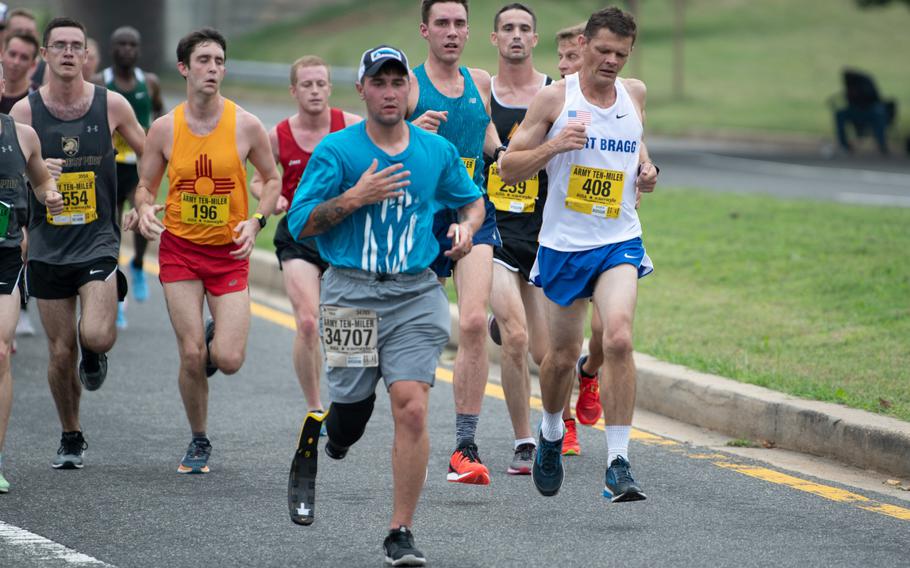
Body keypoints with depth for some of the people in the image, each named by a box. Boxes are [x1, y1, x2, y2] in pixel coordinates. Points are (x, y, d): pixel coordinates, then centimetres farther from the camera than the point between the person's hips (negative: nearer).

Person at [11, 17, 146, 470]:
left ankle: (95, 356, 17)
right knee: (61, 352, 5)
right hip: (47, 248, 1)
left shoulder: (111, 105, -2)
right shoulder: (25, 111, -3)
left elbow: (151, 155, 13)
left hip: (98, 241, -1)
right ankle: (71, 437, 25)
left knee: (96, 337, -21)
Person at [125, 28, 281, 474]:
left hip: (230, 252, 0)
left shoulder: (246, 126, -6)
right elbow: (146, 185, 8)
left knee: (229, 361, -11)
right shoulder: (164, 128, -3)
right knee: (191, 356, -6)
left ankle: (215, 338, 28)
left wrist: (256, 220, -9)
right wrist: (144, 209, -14)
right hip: (179, 248, 0)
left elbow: (272, 179, 7)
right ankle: (199, 442, 16)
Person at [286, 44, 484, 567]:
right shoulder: (336, 151, -1)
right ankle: (339, 431, 44)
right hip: (352, 292, -1)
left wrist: (467, 227, 2)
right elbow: (300, 223, -3)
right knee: (353, 402, 4)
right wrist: (357, 197, -15)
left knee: (412, 407, -13)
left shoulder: (438, 151, 7)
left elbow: (472, 199, 24)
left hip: (416, 294, 1)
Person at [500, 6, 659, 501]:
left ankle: (618, 464, -19)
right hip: (563, 243, -1)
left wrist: (646, 172, 6)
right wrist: (553, 146, -21)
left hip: (619, 241, 1)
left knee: (618, 338, -21)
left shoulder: (635, 94, 5)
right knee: (563, 353, 11)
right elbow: (508, 168, -4)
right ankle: (551, 433, 42)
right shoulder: (554, 98, -6)